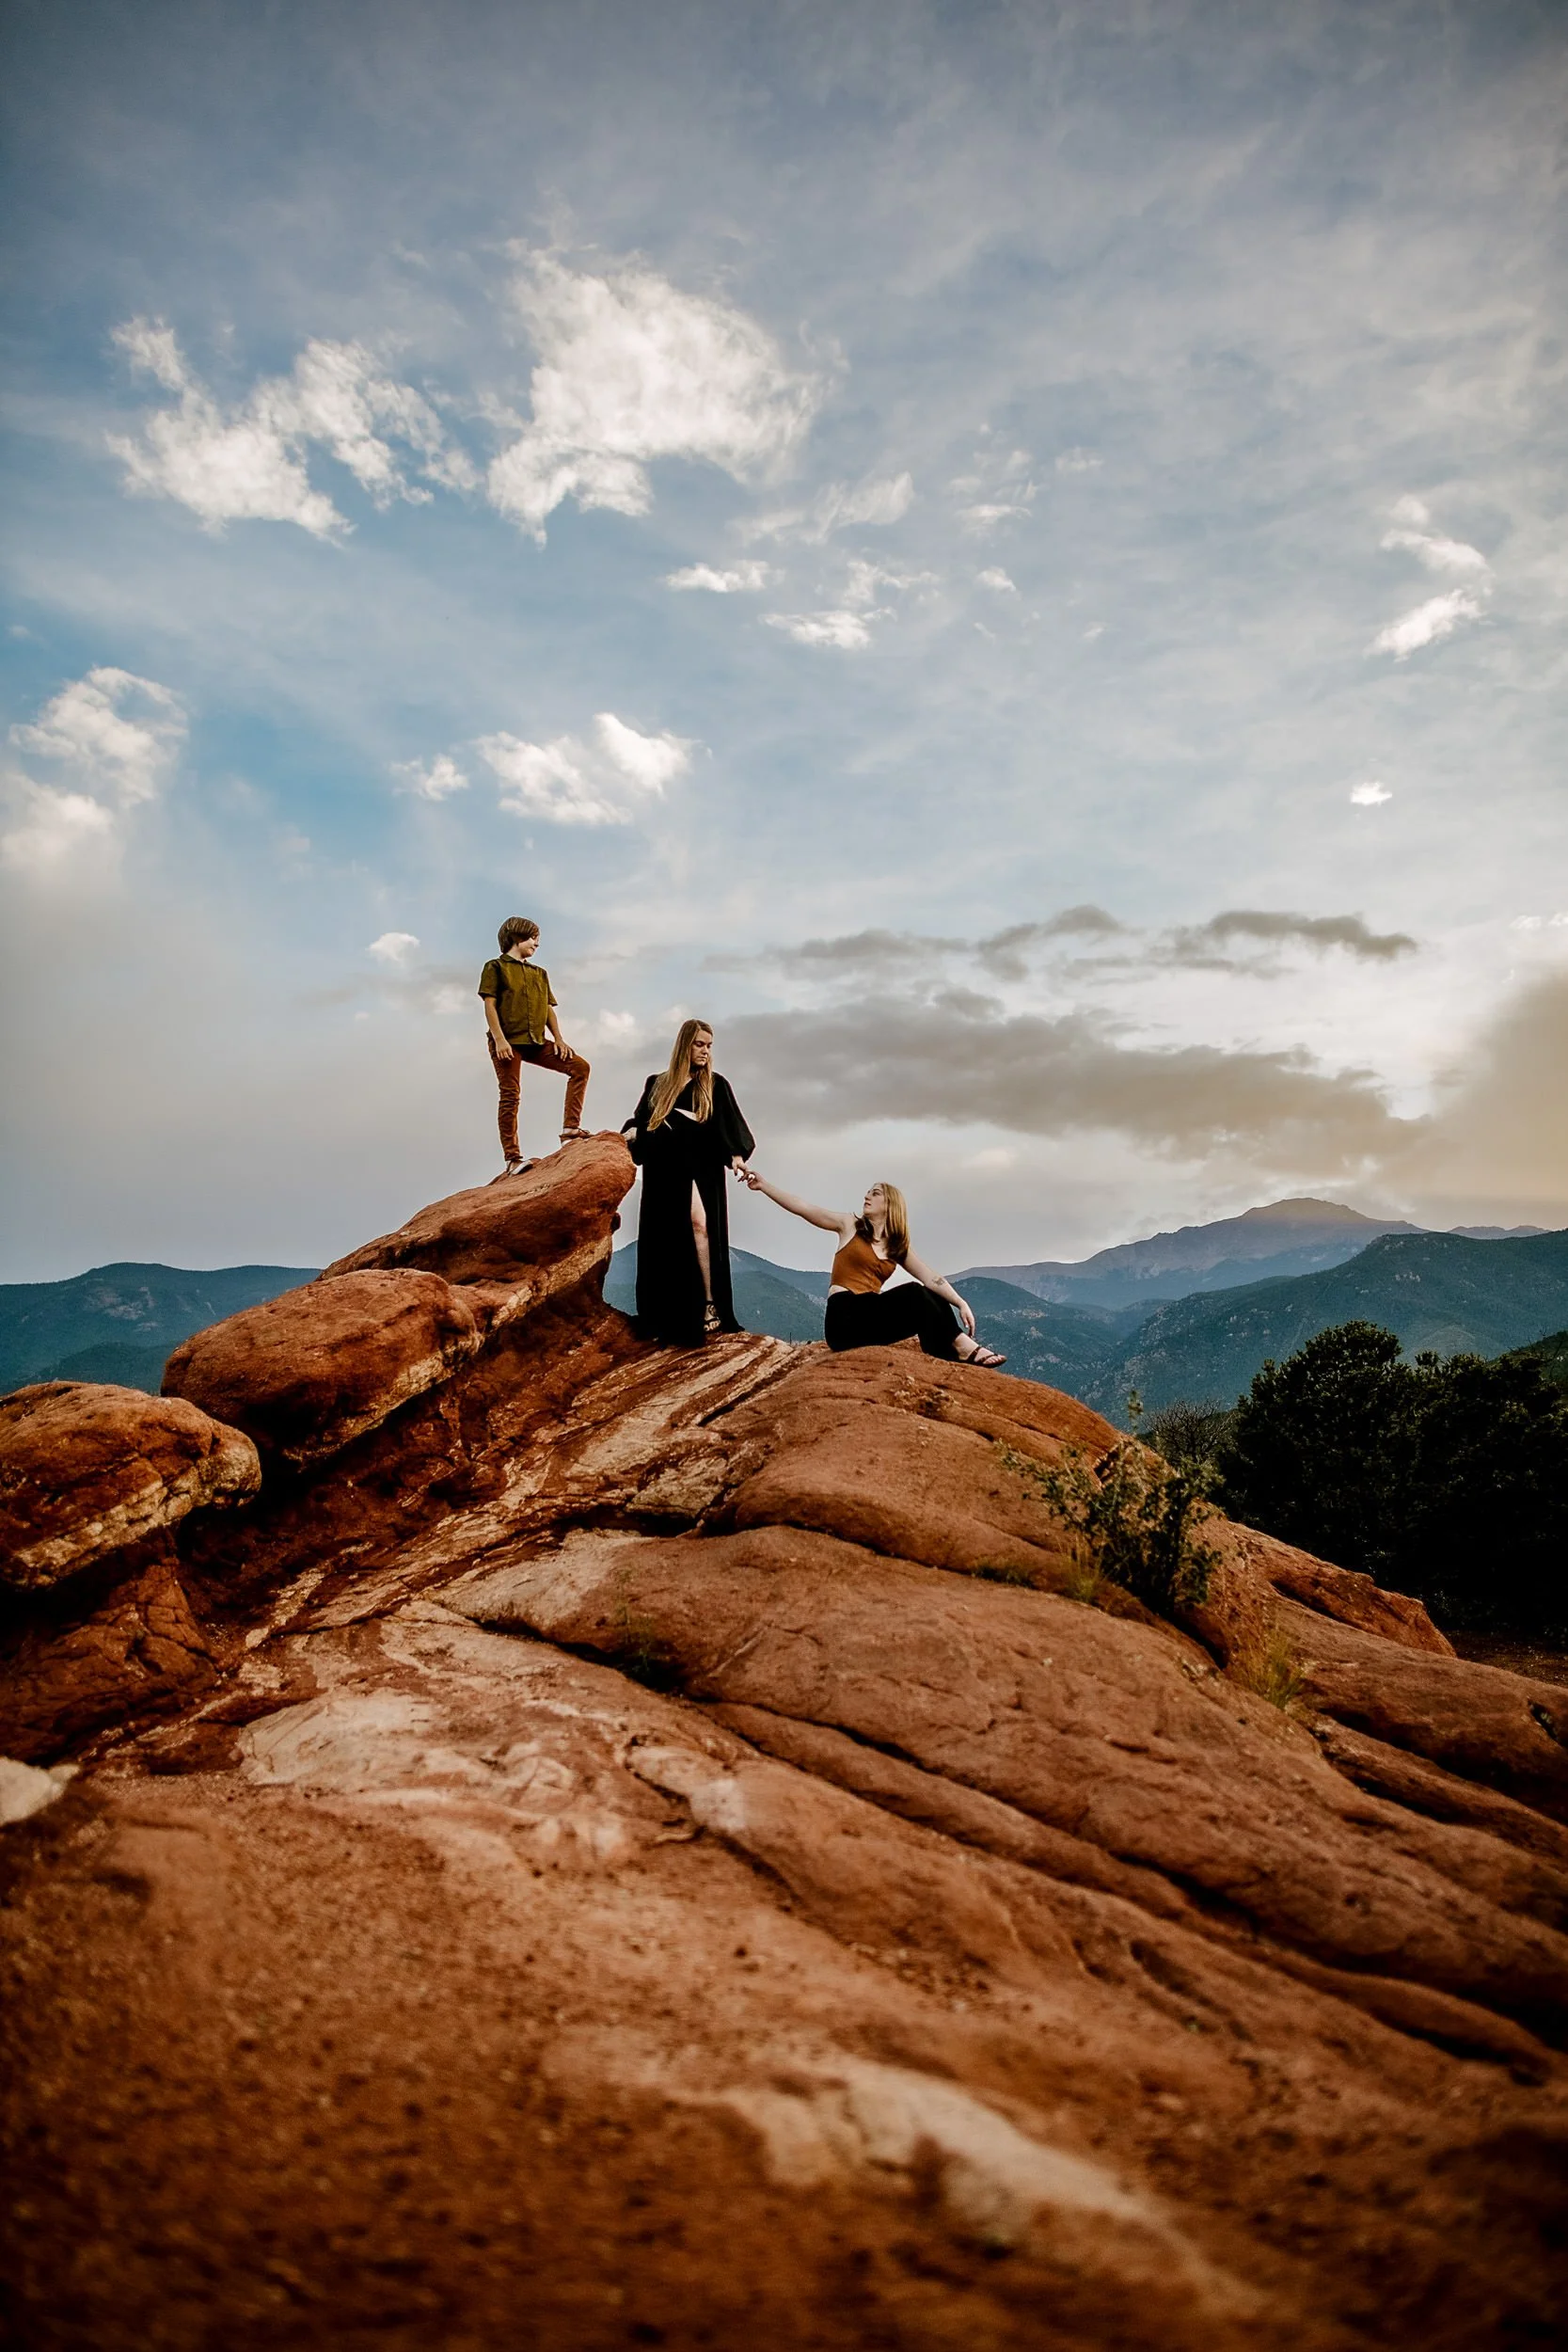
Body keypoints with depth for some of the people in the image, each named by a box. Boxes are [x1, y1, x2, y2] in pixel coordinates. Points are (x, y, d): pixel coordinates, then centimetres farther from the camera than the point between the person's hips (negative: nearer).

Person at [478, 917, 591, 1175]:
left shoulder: (540, 974, 23)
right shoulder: (496, 967, 5)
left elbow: (548, 1009, 19)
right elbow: (490, 1005, -4)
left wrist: (558, 1038, 4)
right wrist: (499, 1039, -16)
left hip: (537, 1041, 6)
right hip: (509, 1042, -6)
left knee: (580, 1067, -7)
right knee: (510, 1096, -8)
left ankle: (570, 1130, -9)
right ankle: (512, 1160, -8)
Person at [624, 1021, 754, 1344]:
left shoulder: (716, 1084, 11)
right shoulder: (657, 1083, 18)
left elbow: (730, 1126, 3)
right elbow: (639, 1123, 18)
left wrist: (737, 1154, -14)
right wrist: (629, 1133, -4)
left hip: (701, 1167, -3)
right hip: (664, 1169, 3)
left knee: (699, 1223, -23)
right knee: (662, 1240, 0)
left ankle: (710, 1304, -21)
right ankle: (664, 1320, 6)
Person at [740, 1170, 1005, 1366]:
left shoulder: (898, 1247, 14)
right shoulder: (849, 1225, 6)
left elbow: (932, 1279, 3)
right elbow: (803, 1208, -3)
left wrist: (961, 1303, -14)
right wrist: (764, 1185, -12)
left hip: (871, 1317, 5)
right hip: (844, 1318, -5)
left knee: (934, 1303, -11)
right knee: (913, 1294, -22)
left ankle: (951, 1362, -20)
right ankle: (962, 1346, -20)